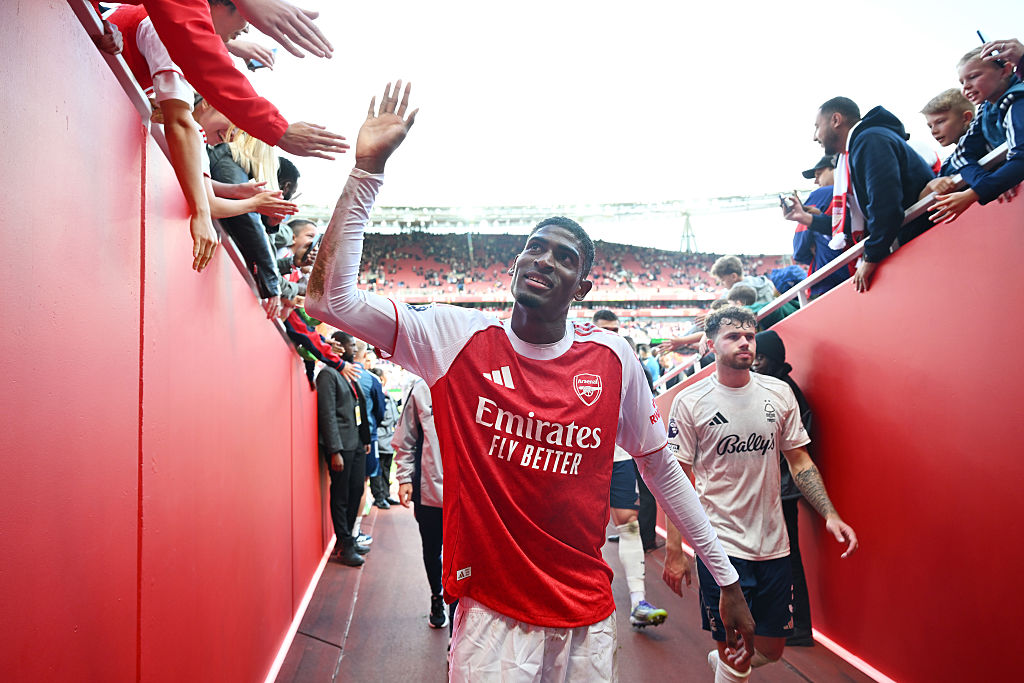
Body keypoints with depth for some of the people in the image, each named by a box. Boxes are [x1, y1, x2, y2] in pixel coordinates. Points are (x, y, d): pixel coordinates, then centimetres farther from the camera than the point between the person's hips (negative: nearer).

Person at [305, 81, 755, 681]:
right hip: (490, 613, -2)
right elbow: (331, 296, -15)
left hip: (588, 616, 3)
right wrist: (368, 169, -19)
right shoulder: (457, 338, -8)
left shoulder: (614, 359, -4)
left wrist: (726, 577, 8)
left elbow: (660, 468, 6)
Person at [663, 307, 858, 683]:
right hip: (721, 544, -4)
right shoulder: (690, 401, -7)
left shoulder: (779, 393, 4)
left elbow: (799, 461, 10)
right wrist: (674, 550, -8)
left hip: (774, 544, 4)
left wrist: (830, 514, -4)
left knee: (772, 648, 15)